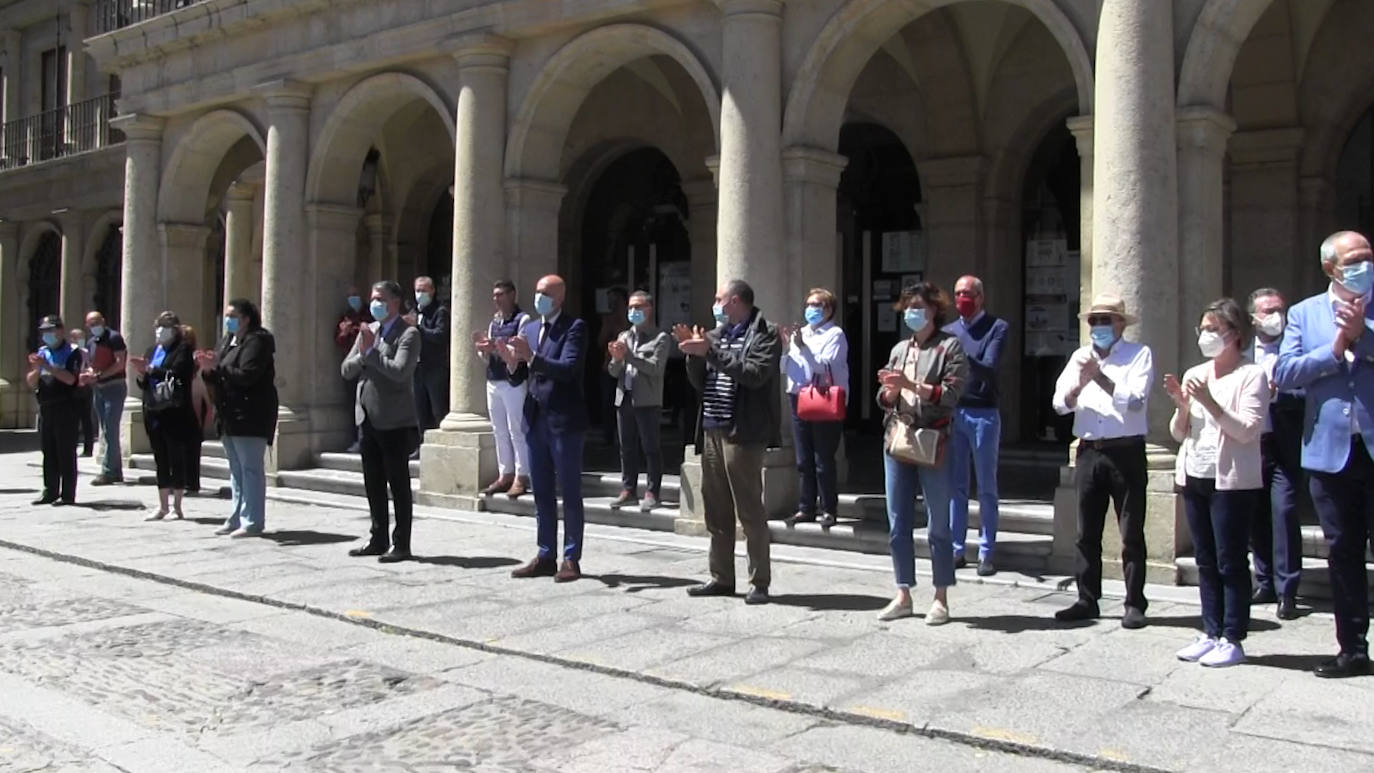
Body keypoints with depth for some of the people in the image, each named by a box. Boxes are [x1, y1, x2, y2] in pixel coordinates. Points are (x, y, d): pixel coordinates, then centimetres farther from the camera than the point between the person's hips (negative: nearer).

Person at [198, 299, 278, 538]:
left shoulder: (256, 341, -10)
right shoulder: (227, 341, 18)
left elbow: (246, 375, -21)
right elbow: (220, 379, 17)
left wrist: (218, 366, -18)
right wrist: (208, 369, -2)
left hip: (250, 416, -9)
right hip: (230, 415, 9)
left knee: (250, 468, -6)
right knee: (236, 469, 13)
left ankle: (252, 521, -4)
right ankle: (237, 518, 19)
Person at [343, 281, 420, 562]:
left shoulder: (408, 334, -8)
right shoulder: (367, 331, 14)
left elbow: (399, 371, -22)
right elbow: (346, 370, 11)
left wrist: (371, 352, -16)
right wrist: (362, 355, -8)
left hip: (394, 421, -7)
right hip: (368, 418, 7)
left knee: (399, 484, 0)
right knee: (373, 483, 14)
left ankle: (401, 545, 6)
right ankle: (378, 539, 25)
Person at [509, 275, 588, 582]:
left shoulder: (574, 327, -7)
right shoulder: (530, 328, 13)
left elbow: (568, 368, -20)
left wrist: (531, 357, -29)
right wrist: (512, 360, -11)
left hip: (564, 420, -6)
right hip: (536, 418, 6)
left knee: (570, 493, 2)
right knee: (542, 493, 11)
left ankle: (571, 559, 9)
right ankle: (546, 556, 19)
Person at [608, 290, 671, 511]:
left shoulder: (660, 337, -1)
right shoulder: (623, 337, 17)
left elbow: (655, 367, -14)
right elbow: (613, 372, 14)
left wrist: (628, 355, -18)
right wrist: (616, 359, -8)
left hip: (647, 400, -6)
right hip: (624, 398, 6)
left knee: (651, 448, -2)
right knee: (627, 448, 10)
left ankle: (652, 492, 2)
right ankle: (628, 489, 18)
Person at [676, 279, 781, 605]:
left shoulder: (764, 334, -4)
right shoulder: (716, 335, 16)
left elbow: (755, 374, -20)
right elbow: (699, 383, 16)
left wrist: (711, 351, -19)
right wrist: (694, 354, -1)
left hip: (742, 433, -7)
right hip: (712, 431, 8)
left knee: (749, 509, -4)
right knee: (716, 510, 11)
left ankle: (759, 582, 4)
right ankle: (721, 578, 19)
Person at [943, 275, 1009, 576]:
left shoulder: (997, 328, -1)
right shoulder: (949, 331, 12)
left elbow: (989, 368, -14)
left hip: (983, 414, -4)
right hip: (952, 413, 4)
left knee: (986, 487, 2)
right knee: (955, 485, 8)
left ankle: (986, 554, 7)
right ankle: (956, 550, 15)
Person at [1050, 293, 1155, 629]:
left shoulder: (1139, 355, -1)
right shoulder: (1080, 357, 12)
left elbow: (1136, 400, -15)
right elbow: (1060, 404, 4)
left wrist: (1100, 378, -20)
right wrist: (1079, 385, -15)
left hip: (1126, 451, -4)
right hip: (1089, 451, 5)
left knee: (1131, 533, 2)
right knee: (1087, 533, 9)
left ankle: (1135, 604, 10)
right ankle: (1087, 601, 18)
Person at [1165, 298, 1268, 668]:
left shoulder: (1251, 376, -7)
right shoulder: (1194, 375, 11)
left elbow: (1248, 430, -15)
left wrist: (1210, 402, -22)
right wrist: (1181, 404, -5)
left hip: (1232, 480, -6)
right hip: (1194, 477, 6)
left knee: (1230, 562, -1)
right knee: (1206, 561, 11)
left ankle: (1232, 639, 6)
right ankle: (1211, 633, 18)